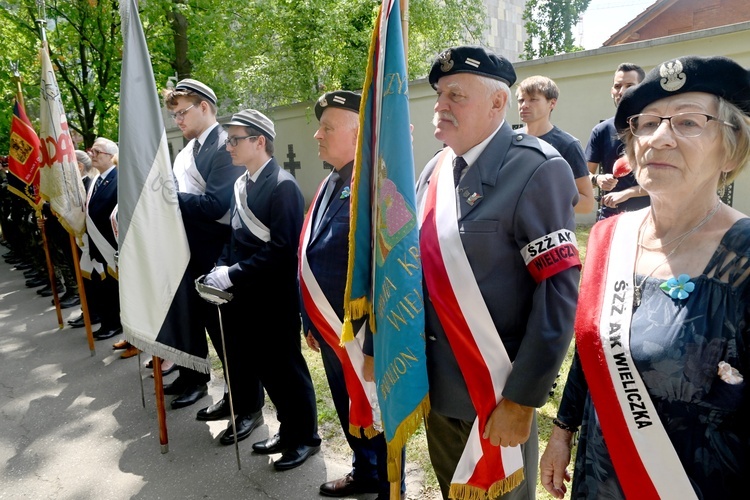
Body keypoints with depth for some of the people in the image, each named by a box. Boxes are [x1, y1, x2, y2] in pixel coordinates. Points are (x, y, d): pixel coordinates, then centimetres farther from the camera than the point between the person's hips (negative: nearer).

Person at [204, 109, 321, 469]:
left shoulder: (283, 186, -15)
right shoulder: (241, 184, 9)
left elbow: (282, 248, -22)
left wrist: (233, 275, -20)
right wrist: (221, 268, -1)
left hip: (275, 299, -7)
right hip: (244, 296, 8)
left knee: (284, 367, 5)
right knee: (261, 364, 17)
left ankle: (304, 437, 25)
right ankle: (289, 429, 37)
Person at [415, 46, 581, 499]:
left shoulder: (538, 170, -16)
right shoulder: (435, 170, 5)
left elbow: (559, 293, -19)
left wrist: (521, 399, -19)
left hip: (496, 394, -5)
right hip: (435, 385, 6)